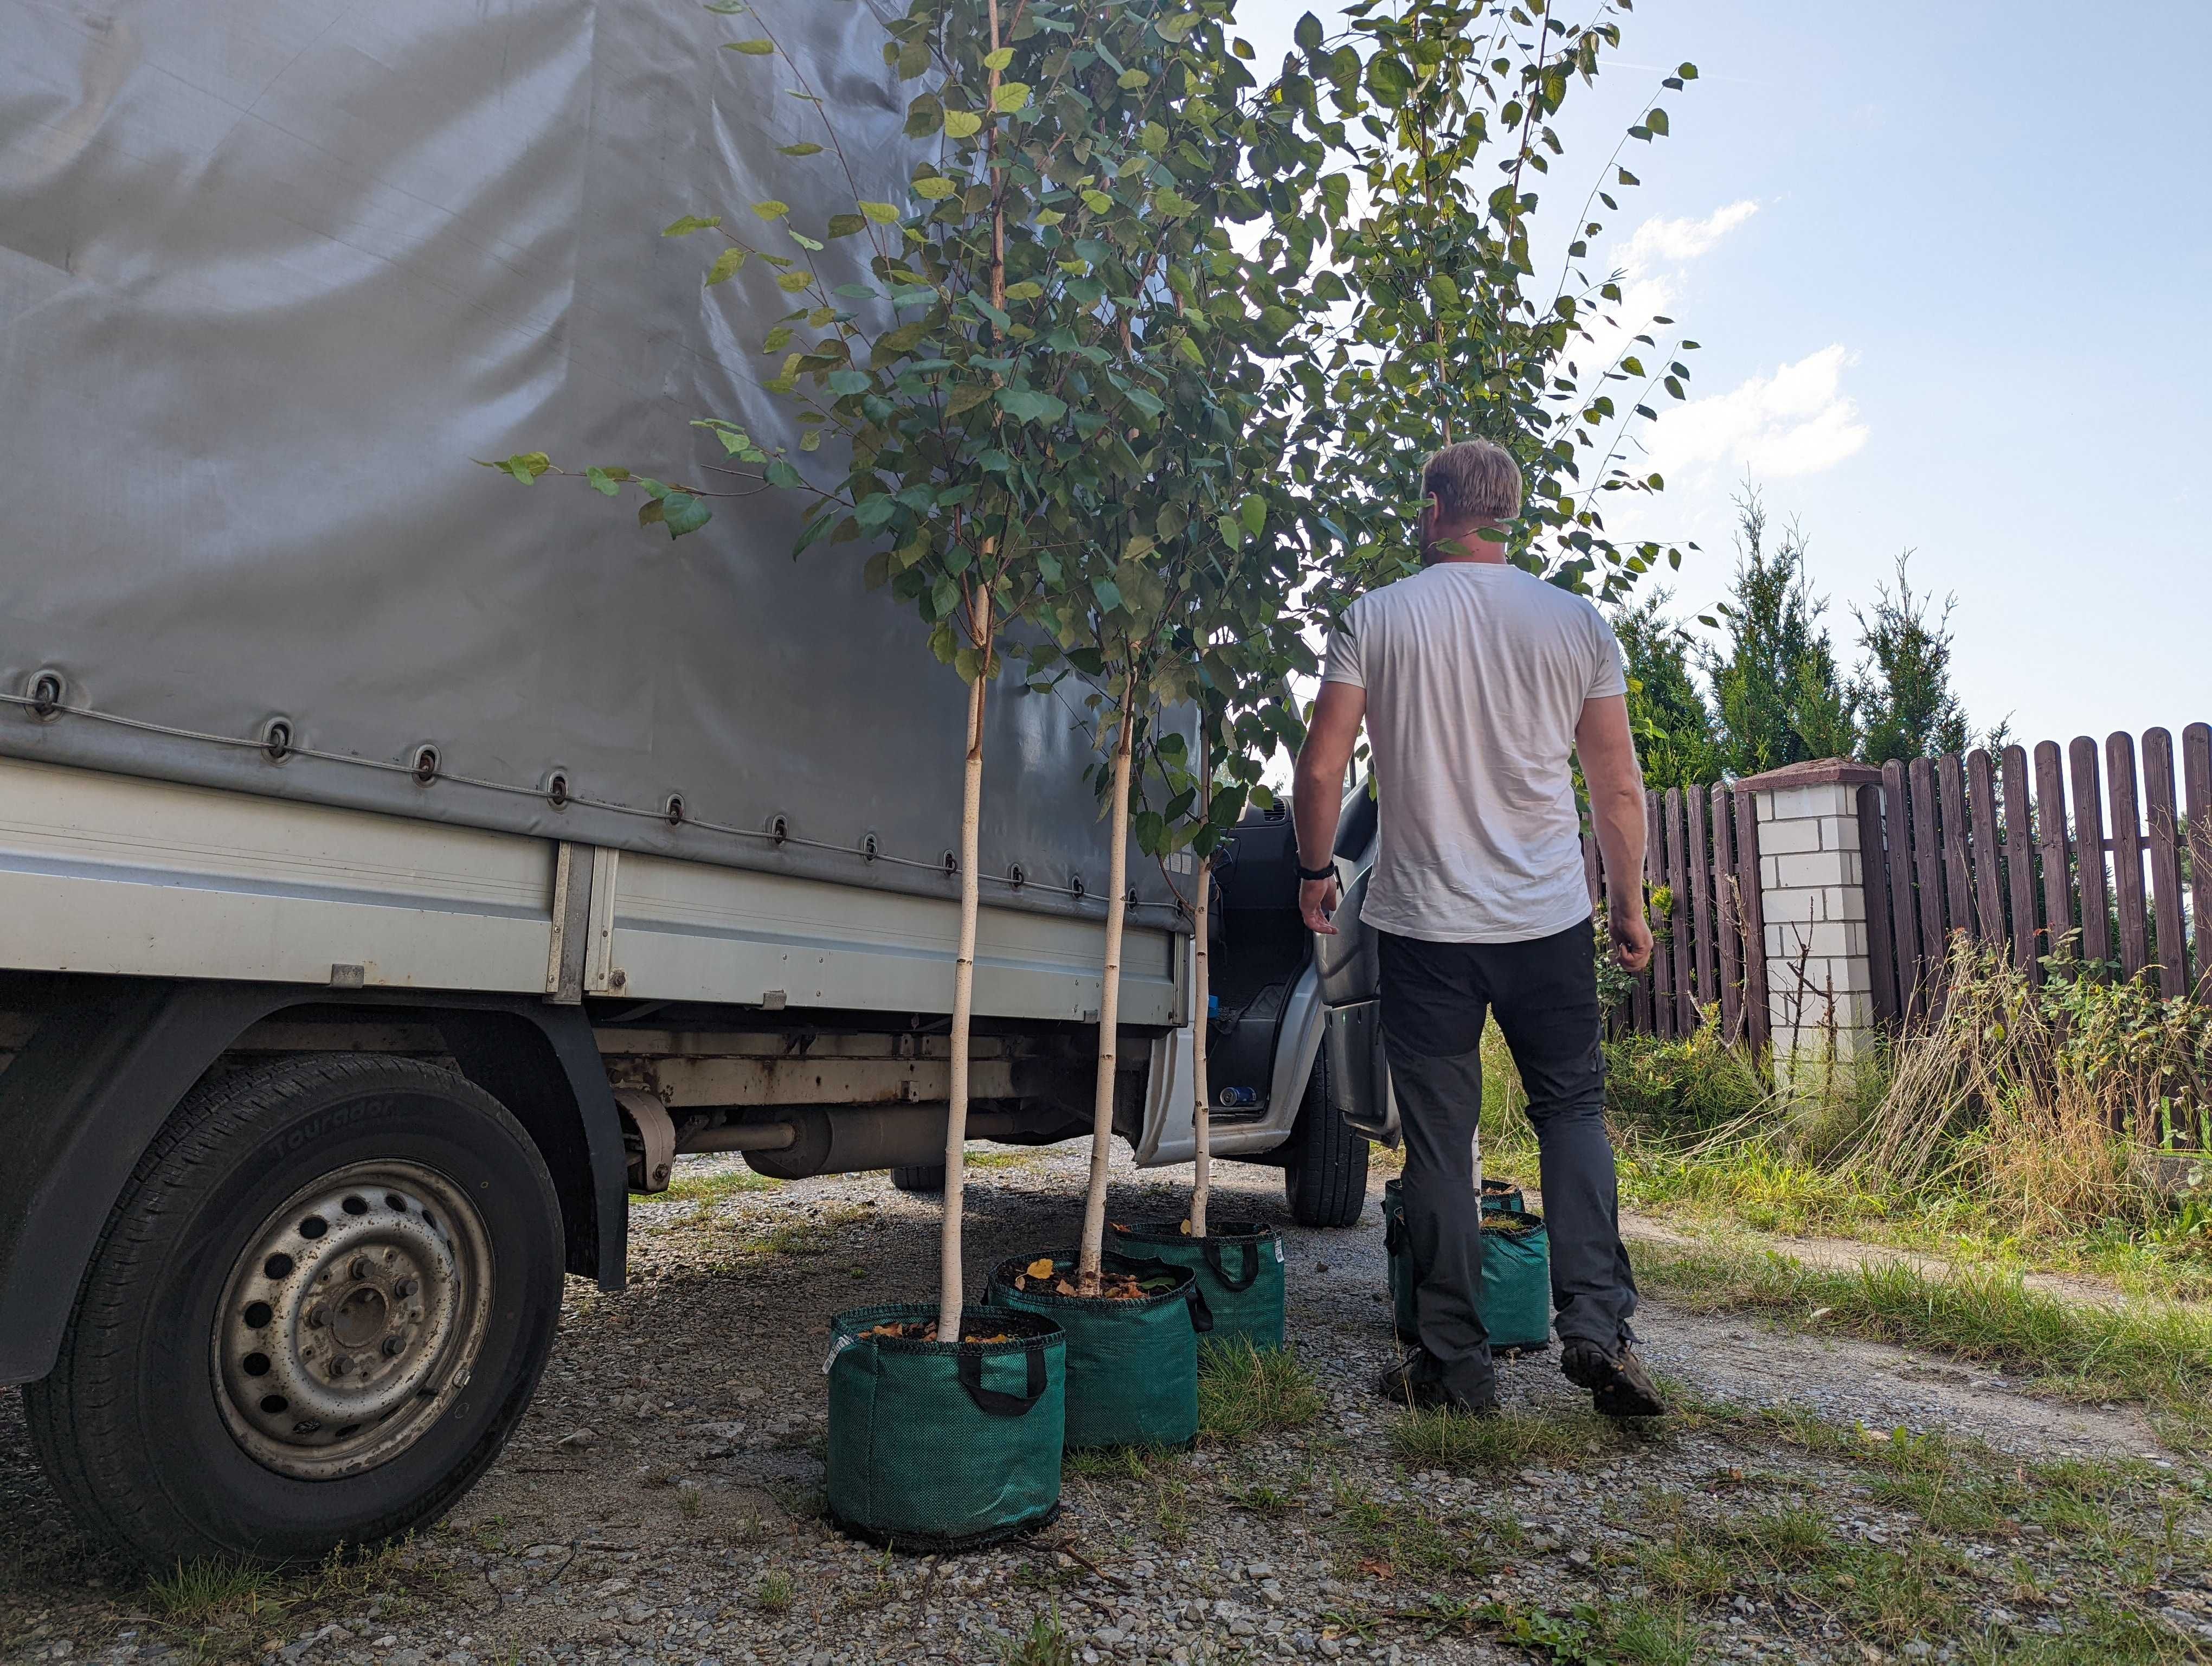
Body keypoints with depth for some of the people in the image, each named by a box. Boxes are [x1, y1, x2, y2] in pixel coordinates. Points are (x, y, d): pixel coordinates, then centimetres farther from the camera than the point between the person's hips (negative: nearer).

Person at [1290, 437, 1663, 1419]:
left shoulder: (1374, 619, -2)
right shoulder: (1577, 622, 3)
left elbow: (1320, 769, -4)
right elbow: (1618, 789, 6)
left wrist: (1315, 870, 12)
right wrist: (1629, 899, 18)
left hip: (1424, 923, -1)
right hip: (1551, 920, 2)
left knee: (1439, 1142, 6)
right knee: (1573, 1107, 17)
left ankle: (1454, 1366, 14)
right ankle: (1597, 1326, 8)